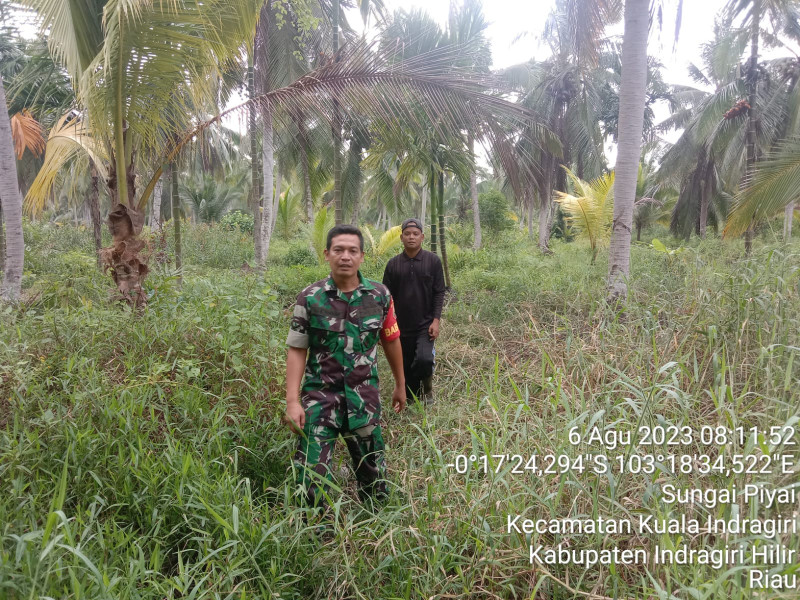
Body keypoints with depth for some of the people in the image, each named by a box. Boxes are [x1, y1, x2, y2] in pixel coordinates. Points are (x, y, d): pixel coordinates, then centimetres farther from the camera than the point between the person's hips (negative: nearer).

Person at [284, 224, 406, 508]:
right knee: (311, 476, -2)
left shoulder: (380, 295, -3)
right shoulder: (310, 298, -8)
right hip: (320, 396, -1)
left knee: (373, 470, 16)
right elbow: (297, 351, -5)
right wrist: (292, 401, -13)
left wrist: (400, 385, 17)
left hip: (364, 397, 2)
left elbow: (391, 342, 9)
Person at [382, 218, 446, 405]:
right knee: (406, 367, 9)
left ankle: (427, 388, 10)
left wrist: (436, 320, -9)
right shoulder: (393, 264, 3)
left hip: (426, 324, -2)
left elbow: (439, 293, -1)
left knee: (424, 359, -21)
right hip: (403, 326, 3)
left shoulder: (433, 260, -1)